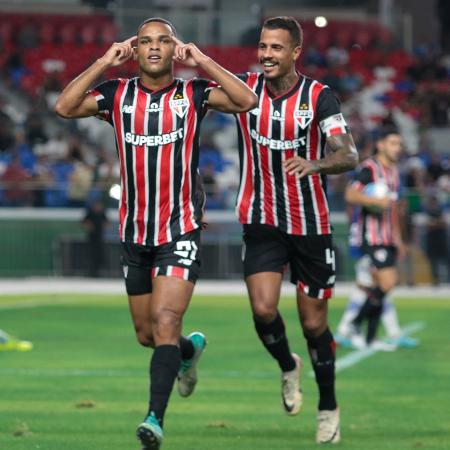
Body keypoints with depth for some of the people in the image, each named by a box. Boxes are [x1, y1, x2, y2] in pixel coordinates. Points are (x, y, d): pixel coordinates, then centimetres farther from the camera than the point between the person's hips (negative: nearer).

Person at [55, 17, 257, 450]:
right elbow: (65, 107, -10)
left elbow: (246, 100, -16)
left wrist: (202, 61, -13)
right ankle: (189, 349, 48)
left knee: (165, 323, -19)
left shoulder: (193, 93, -2)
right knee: (146, 334, 15)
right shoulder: (117, 94, 3)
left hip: (179, 231, -4)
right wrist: (105, 62, -10)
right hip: (134, 233, 4)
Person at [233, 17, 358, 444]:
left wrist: (315, 164, -42)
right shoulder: (245, 88, -2)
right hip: (262, 221, 1)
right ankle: (287, 367, 16)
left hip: (310, 223, -1)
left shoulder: (319, 96, -10)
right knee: (263, 309, -16)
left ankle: (328, 407, 24)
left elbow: (349, 155, -20)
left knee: (313, 323, 3)